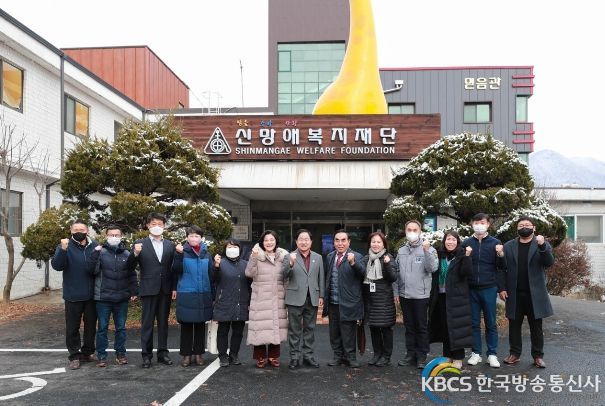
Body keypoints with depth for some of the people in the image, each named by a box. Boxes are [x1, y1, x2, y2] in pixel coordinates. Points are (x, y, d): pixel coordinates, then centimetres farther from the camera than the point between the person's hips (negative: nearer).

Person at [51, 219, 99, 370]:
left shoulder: (95, 246, 1)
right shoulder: (65, 246, -4)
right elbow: (57, 265, -17)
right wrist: (63, 250, -30)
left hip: (91, 295, 2)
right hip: (73, 295, -2)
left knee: (90, 325, 13)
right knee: (73, 327, 5)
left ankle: (88, 352, 27)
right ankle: (75, 356, 16)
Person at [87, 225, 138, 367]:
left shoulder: (127, 254, 5)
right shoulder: (101, 252, -1)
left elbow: (132, 275, 10)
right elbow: (92, 270, -9)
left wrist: (134, 291, 5)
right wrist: (95, 254, -18)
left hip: (122, 298, 2)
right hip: (103, 298, -2)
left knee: (121, 327, 10)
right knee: (102, 328, 5)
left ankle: (120, 353, 21)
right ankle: (101, 356, 15)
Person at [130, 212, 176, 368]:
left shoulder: (170, 245, 8)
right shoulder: (140, 244, 1)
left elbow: (173, 268, 8)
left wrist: (174, 287, 1)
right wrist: (135, 254, -23)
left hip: (165, 289, 3)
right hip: (148, 289, -2)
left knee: (163, 322, 10)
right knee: (147, 323, 3)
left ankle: (162, 353, 18)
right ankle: (146, 355, 10)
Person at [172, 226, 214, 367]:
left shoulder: (206, 253, 6)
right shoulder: (183, 252, -2)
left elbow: (210, 274, 10)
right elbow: (176, 270, -12)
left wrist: (213, 293, 9)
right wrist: (178, 254, -24)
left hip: (203, 294, 3)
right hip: (186, 294, -3)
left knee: (200, 325, 9)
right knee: (186, 325, 4)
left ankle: (198, 353, 19)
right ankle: (186, 354, 13)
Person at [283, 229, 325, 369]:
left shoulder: (318, 257, 9)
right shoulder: (290, 257, -2)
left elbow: (321, 278, 11)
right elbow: (284, 277, -11)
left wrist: (321, 296, 6)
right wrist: (291, 263, -27)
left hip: (312, 299, 3)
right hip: (295, 298, -3)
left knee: (309, 328, 11)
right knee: (294, 330, 4)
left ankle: (308, 355, 21)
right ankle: (294, 357, 13)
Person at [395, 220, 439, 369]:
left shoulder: (428, 249, -4)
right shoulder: (401, 251, 9)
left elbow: (433, 268, -17)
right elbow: (397, 273, 11)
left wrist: (426, 251, -26)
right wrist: (396, 292, 9)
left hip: (421, 295, -4)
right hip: (404, 295, 4)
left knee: (421, 327, 5)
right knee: (409, 326, 13)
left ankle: (422, 356, 15)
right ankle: (411, 354, 22)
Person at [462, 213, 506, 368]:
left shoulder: (495, 243, 1)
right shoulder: (466, 243, 4)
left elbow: (502, 267, 2)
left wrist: (500, 255, -18)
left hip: (489, 289, -1)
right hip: (471, 289, 1)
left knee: (491, 323, 6)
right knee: (474, 323, 8)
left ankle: (492, 354, 14)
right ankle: (476, 353, 18)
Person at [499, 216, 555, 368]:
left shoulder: (542, 244, 3)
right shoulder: (508, 246, 6)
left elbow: (549, 262, -11)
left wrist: (542, 246, -26)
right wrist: (502, 288, -2)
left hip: (535, 293, -2)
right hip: (514, 293, 2)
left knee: (536, 326, 6)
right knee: (514, 325, 8)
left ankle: (538, 356, 15)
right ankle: (515, 354, 18)